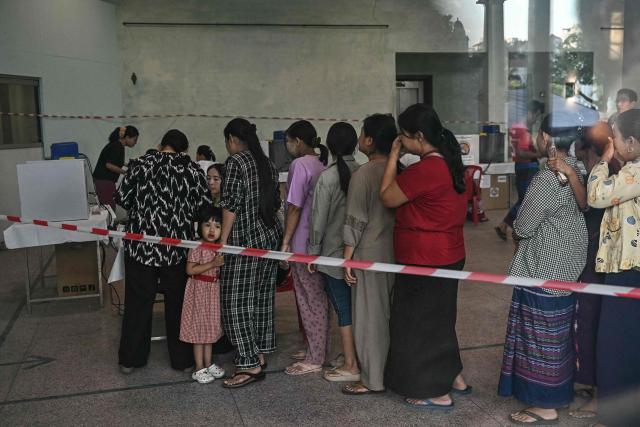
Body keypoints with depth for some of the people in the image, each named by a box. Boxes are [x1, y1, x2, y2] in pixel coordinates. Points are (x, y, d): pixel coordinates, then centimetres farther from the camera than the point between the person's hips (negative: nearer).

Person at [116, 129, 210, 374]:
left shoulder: (142, 164, 1)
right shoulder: (193, 171, -1)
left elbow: (122, 197, 4)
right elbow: (205, 209, -4)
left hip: (141, 245, 1)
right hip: (177, 247, -1)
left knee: (138, 302, 12)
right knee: (177, 303, 12)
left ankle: (130, 359, 22)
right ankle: (181, 359, 21)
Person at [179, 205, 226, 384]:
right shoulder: (197, 248, -16)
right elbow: (190, 270, -22)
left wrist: (223, 264, -2)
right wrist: (212, 264, -26)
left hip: (214, 290, 7)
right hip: (199, 290, -7)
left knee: (210, 327, 15)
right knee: (199, 328, 1)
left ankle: (208, 364, 28)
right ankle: (199, 369, 10)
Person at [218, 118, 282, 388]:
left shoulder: (236, 161, -10)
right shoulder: (267, 163, 13)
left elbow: (231, 204, -15)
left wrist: (223, 240, -12)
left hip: (244, 240, -8)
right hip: (270, 237, 8)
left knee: (237, 302, -4)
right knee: (262, 298, 13)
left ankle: (250, 364, -5)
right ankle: (260, 354, 21)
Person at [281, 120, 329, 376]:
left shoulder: (300, 164, -13)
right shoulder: (321, 164, 10)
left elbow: (295, 207, -16)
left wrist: (286, 241, -11)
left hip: (303, 243, -8)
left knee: (309, 300, 0)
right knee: (319, 297, 15)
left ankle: (314, 359, 8)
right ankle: (322, 349, 26)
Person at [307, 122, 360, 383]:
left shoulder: (328, 177, -14)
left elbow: (319, 220, -11)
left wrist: (313, 253, -1)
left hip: (334, 253, -5)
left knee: (343, 310, 3)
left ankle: (350, 366, 11)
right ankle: (360, 356, 27)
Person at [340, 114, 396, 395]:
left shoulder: (363, 174, -15)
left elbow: (355, 222, -15)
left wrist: (348, 258, -9)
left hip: (370, 253, -6)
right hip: (396, 251, 7)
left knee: (370, 315, 3)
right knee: (391, 312, 16)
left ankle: (373, 379, 13)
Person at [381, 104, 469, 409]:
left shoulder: (425, 169, -25)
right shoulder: (448, 162, 7)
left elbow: (387, 197, -14)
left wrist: (393, 155, -9)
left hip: (426, 261, -10)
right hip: (445, 256, 10)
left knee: (421, 321, 5)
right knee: (437, 319, 22)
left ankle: (437, 393, 18)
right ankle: (455, 378, 35)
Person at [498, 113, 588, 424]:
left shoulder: (547, 179, -23)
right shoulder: (574, 170, 4)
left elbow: (522, 227, -17)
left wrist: (517, 232, 4)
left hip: (544, 270, -9)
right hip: (567, 265, 9)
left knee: (541, 335, 2)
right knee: (556, 333, 19)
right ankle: (558, 392, 33)